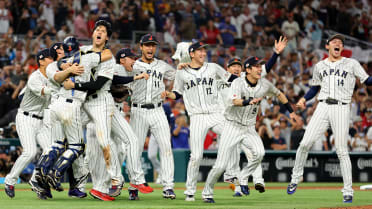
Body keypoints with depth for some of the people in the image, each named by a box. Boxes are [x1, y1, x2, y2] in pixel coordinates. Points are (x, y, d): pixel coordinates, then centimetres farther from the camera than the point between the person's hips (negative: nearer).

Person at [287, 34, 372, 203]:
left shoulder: (351, 64, 8)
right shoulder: (320, 66, 16)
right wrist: (304, 99, 8)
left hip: (341, 108, -2)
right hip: (323, 107, 2)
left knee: (342, 151, -6)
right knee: (305, 143, -7)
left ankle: (348, 191, 0)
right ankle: (295, 178, 13)